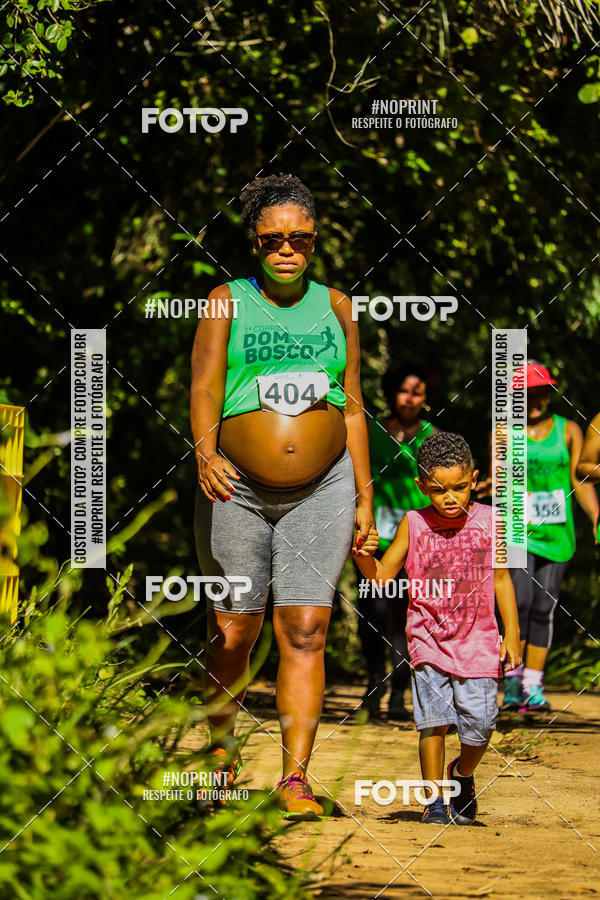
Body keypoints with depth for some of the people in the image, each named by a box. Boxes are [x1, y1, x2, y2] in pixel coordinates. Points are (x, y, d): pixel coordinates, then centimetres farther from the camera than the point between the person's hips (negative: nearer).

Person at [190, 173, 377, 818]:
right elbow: (204, 387, -12)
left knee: (304, 630, -8)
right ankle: (221, 742, 29)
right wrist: (205, 451, -32)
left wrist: (364, 497, 9)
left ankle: (295, 777, -8)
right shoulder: (228, 302, 1)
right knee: (233, 631, 3)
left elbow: (352, 407, 13)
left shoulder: (335, 306, 10)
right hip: (237, 490, -1)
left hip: (321, 490, 1)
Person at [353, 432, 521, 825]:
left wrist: (512, 634, 7)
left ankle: (463, 774, 29)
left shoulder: (489, 521, 1)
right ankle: (434, 800, 5)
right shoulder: (414, 524, -2)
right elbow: (383, 576, 3)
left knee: (479, 725, -3)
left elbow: (501, 578, 9)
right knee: (434, 720, -9)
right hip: (429, 642, 0)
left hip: (478, 643, 1)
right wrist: (365, 557, -19)